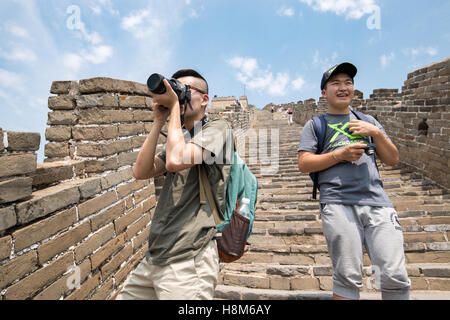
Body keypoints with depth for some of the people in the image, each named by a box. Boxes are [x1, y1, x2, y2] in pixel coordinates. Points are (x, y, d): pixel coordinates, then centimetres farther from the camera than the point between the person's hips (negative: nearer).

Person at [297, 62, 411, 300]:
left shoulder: (368, 121, 25)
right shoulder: (316, 125, 15)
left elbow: (393, 160, 20)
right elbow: (304, 164, 3)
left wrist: (376, 133, 4)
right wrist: (340, 154, -8)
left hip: (377, 202, 3)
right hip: (338, 205, -3)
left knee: (395, 278, -3)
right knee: (348, 278, -3)